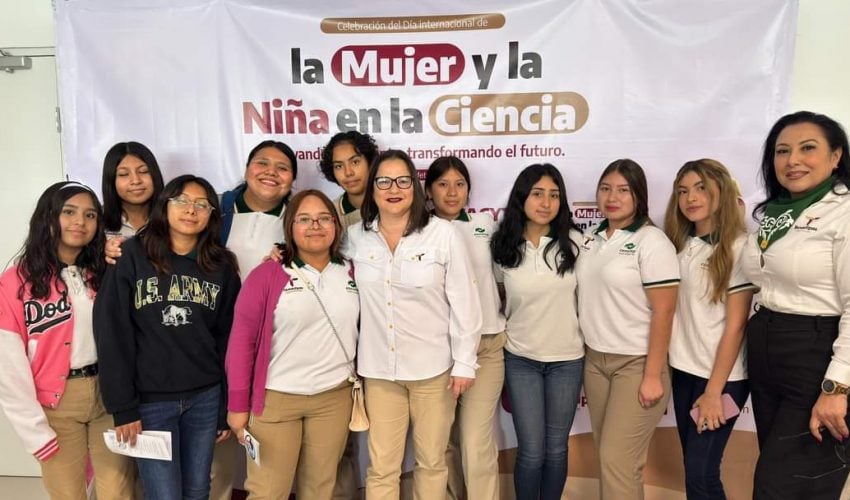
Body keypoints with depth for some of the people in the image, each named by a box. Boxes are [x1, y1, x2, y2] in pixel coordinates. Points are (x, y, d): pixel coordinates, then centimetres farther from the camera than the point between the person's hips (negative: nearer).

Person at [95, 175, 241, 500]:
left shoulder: (222, 266, 3)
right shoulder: (132, 257, -5)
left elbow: (228, 339, 5)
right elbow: (112, 335, -7)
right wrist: (122, 407, -9)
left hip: (205, 398, 3)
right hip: (149, 400, -2)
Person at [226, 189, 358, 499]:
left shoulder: (351, 274, 3)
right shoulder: (267, 274, -8)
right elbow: (242, 340, -8)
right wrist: (238, 403, -8)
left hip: (335, 397, 3)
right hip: (275, 398, -3)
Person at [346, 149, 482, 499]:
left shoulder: (443, 234, -9)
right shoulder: (355, 237, 0)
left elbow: (464, 302, -7)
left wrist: (464, 362, -6)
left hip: (433, 367, -2)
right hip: (379, 369, 2)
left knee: (432, 461, 15)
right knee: (381, 467, 11)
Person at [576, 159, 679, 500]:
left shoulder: (651, 241, -11)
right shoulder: (591, 241, 7)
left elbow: (663, 312, -14)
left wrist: (653, 375, -16)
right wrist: (586, 354, 8)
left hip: (636, 364, -6)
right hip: (595, 360, 6)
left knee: (618, 462, -2)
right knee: (607, 457, 13)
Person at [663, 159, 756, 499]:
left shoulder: (739, 247, -11)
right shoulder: (680, 244, 6)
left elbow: (735, 325, -13)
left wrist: (714, 391, -13)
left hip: (721, 376, -5)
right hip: (683, 369, 6)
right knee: (693, 467, 13)